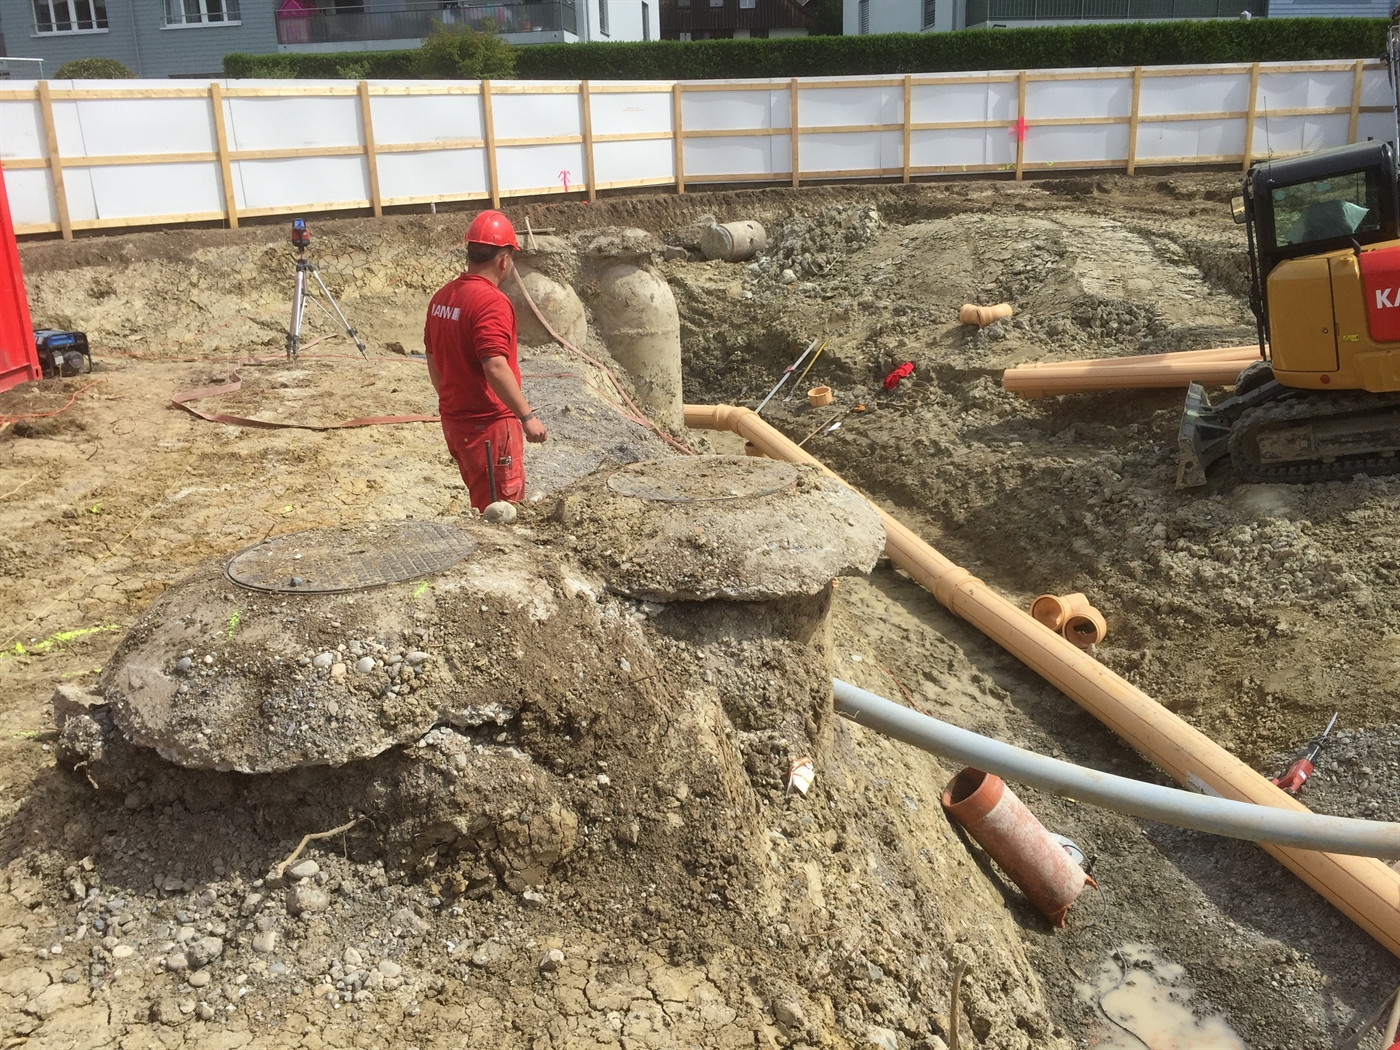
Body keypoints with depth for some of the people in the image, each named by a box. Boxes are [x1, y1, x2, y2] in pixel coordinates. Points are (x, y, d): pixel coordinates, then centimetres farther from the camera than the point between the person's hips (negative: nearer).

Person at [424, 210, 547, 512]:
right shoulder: (492, 302, -20)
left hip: (453, 420, 9)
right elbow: (496, 368, -28)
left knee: (482, 504, 20)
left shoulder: (442, 297, 7)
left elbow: (433, 361, 15)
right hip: (489, 423, -9)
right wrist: (527, 416, -22)